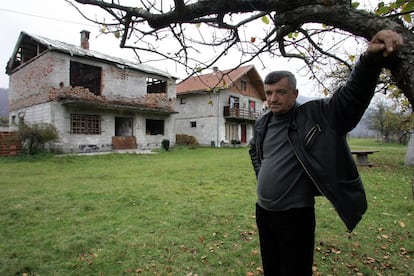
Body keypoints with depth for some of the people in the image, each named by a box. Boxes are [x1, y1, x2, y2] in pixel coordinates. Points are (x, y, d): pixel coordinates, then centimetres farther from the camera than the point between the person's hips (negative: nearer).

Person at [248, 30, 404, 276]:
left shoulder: (316, 115, -10)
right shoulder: (262, 124, 5)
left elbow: (353, 96, -22)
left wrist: (372, 59, -37)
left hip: (295, 216, -5)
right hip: (263, 213, 6)